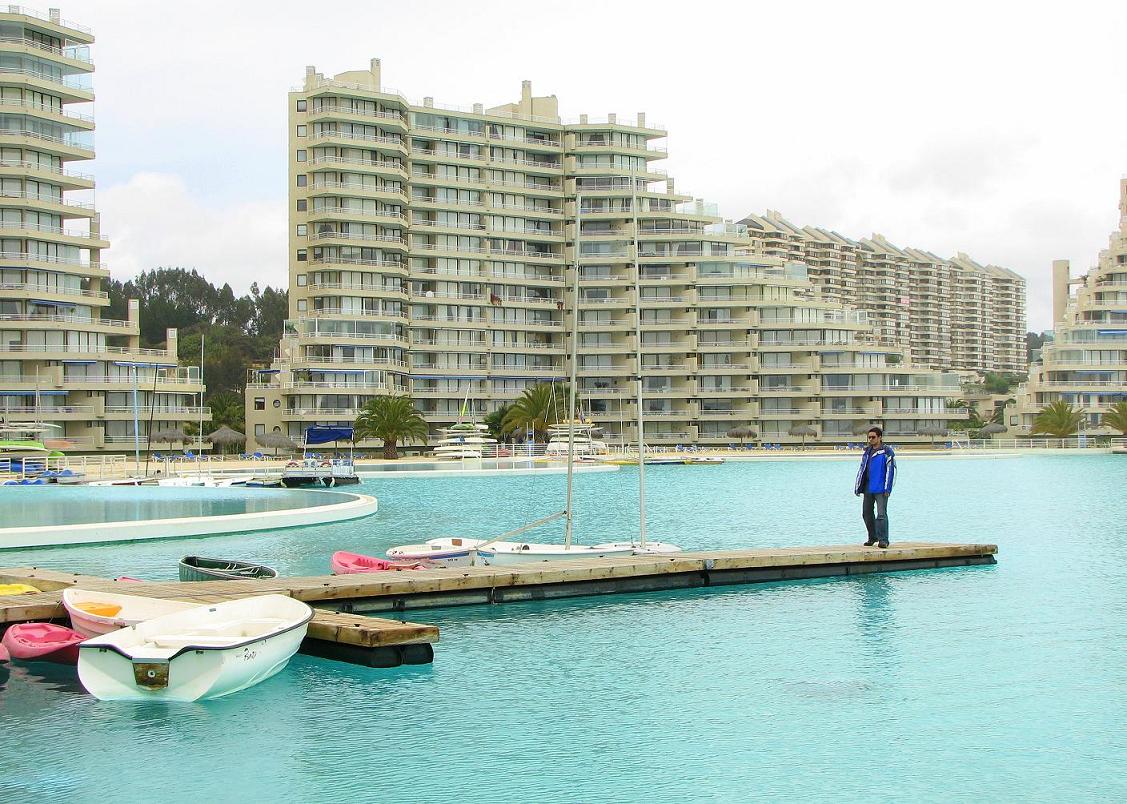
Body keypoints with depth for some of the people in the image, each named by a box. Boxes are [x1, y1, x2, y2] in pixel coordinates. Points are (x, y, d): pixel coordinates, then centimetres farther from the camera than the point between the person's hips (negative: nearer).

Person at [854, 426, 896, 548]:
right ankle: (872, 537, 25)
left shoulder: (887, 452, -5)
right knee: (866, 513, 11)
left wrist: (887, 489, -14)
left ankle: (883, 540, -7)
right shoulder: (867, 451, 16)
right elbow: (862, 469, 20)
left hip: (881, 490, -7)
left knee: (881, 514, -10)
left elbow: (891, 470, -8)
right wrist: (857, 487, 16)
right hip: (868, 488, 7)